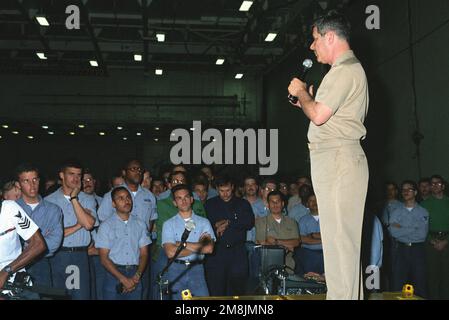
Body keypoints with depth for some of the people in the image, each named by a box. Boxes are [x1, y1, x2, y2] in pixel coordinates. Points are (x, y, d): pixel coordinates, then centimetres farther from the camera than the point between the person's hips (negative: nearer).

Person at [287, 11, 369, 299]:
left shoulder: (345, 70, -11)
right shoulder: (350, 69, 23)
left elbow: (318, 115, -18)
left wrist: (301, 92, -1)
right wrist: (306, 100, 16)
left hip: (338, 160, -11)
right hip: (335, 160, 11)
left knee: (338, 235, -10)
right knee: (343, 236, 12)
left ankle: (342, 295, -6)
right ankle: (350, 295, 19)